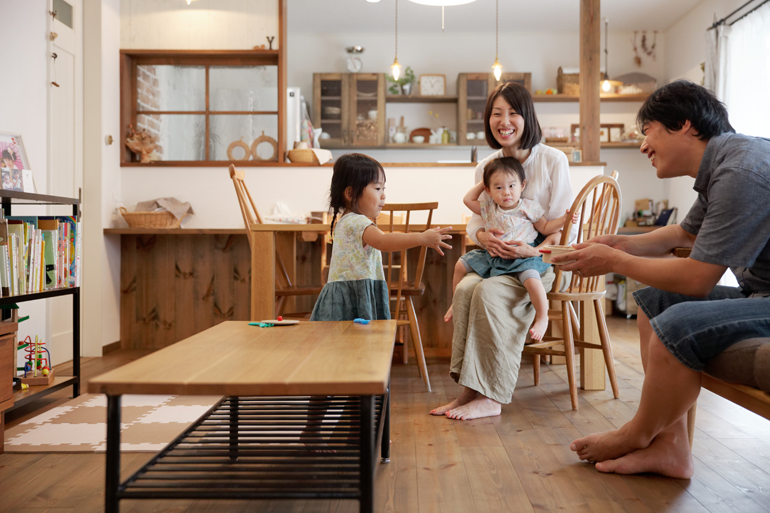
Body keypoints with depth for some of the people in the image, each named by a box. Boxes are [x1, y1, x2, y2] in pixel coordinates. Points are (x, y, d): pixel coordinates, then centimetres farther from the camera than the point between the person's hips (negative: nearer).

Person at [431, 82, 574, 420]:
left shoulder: (553, 161, -4)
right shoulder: (486, 167, 9)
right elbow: (475, 222, 11)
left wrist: (534, 251, -25)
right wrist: (484, 236, -14)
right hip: (498, 259, 4)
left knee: (490, 292, -32)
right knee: (464, 288, -28)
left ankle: (491, 398, -25)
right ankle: (469, 391, -23)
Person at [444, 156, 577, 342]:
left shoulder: (528, 207, -1)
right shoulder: (488, 209, 9)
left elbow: (545, 228, 5)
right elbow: (468, 199, 18)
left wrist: (563, 220, -9)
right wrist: (481, 183, 15)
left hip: (522, 256, -5)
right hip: (492, 255, 5)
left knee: (531, 278, -35)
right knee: (461, 264, 2)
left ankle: (542, 318, -18)